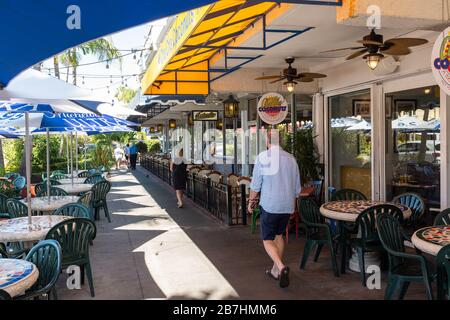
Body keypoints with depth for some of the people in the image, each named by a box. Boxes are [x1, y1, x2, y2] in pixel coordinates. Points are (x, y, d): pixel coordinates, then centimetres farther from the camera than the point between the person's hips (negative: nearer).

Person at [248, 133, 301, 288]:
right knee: (279, 235, 20)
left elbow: (255, 185, -6)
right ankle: (275, 270, 27)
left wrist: (251, 201, 9)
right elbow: (297, 187, 10)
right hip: (287, 205, 5)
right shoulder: (291, 159, 3)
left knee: (268, 239, 4)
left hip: (269, 205, -4)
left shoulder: (262, 157, -9)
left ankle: (281, 267, -18)